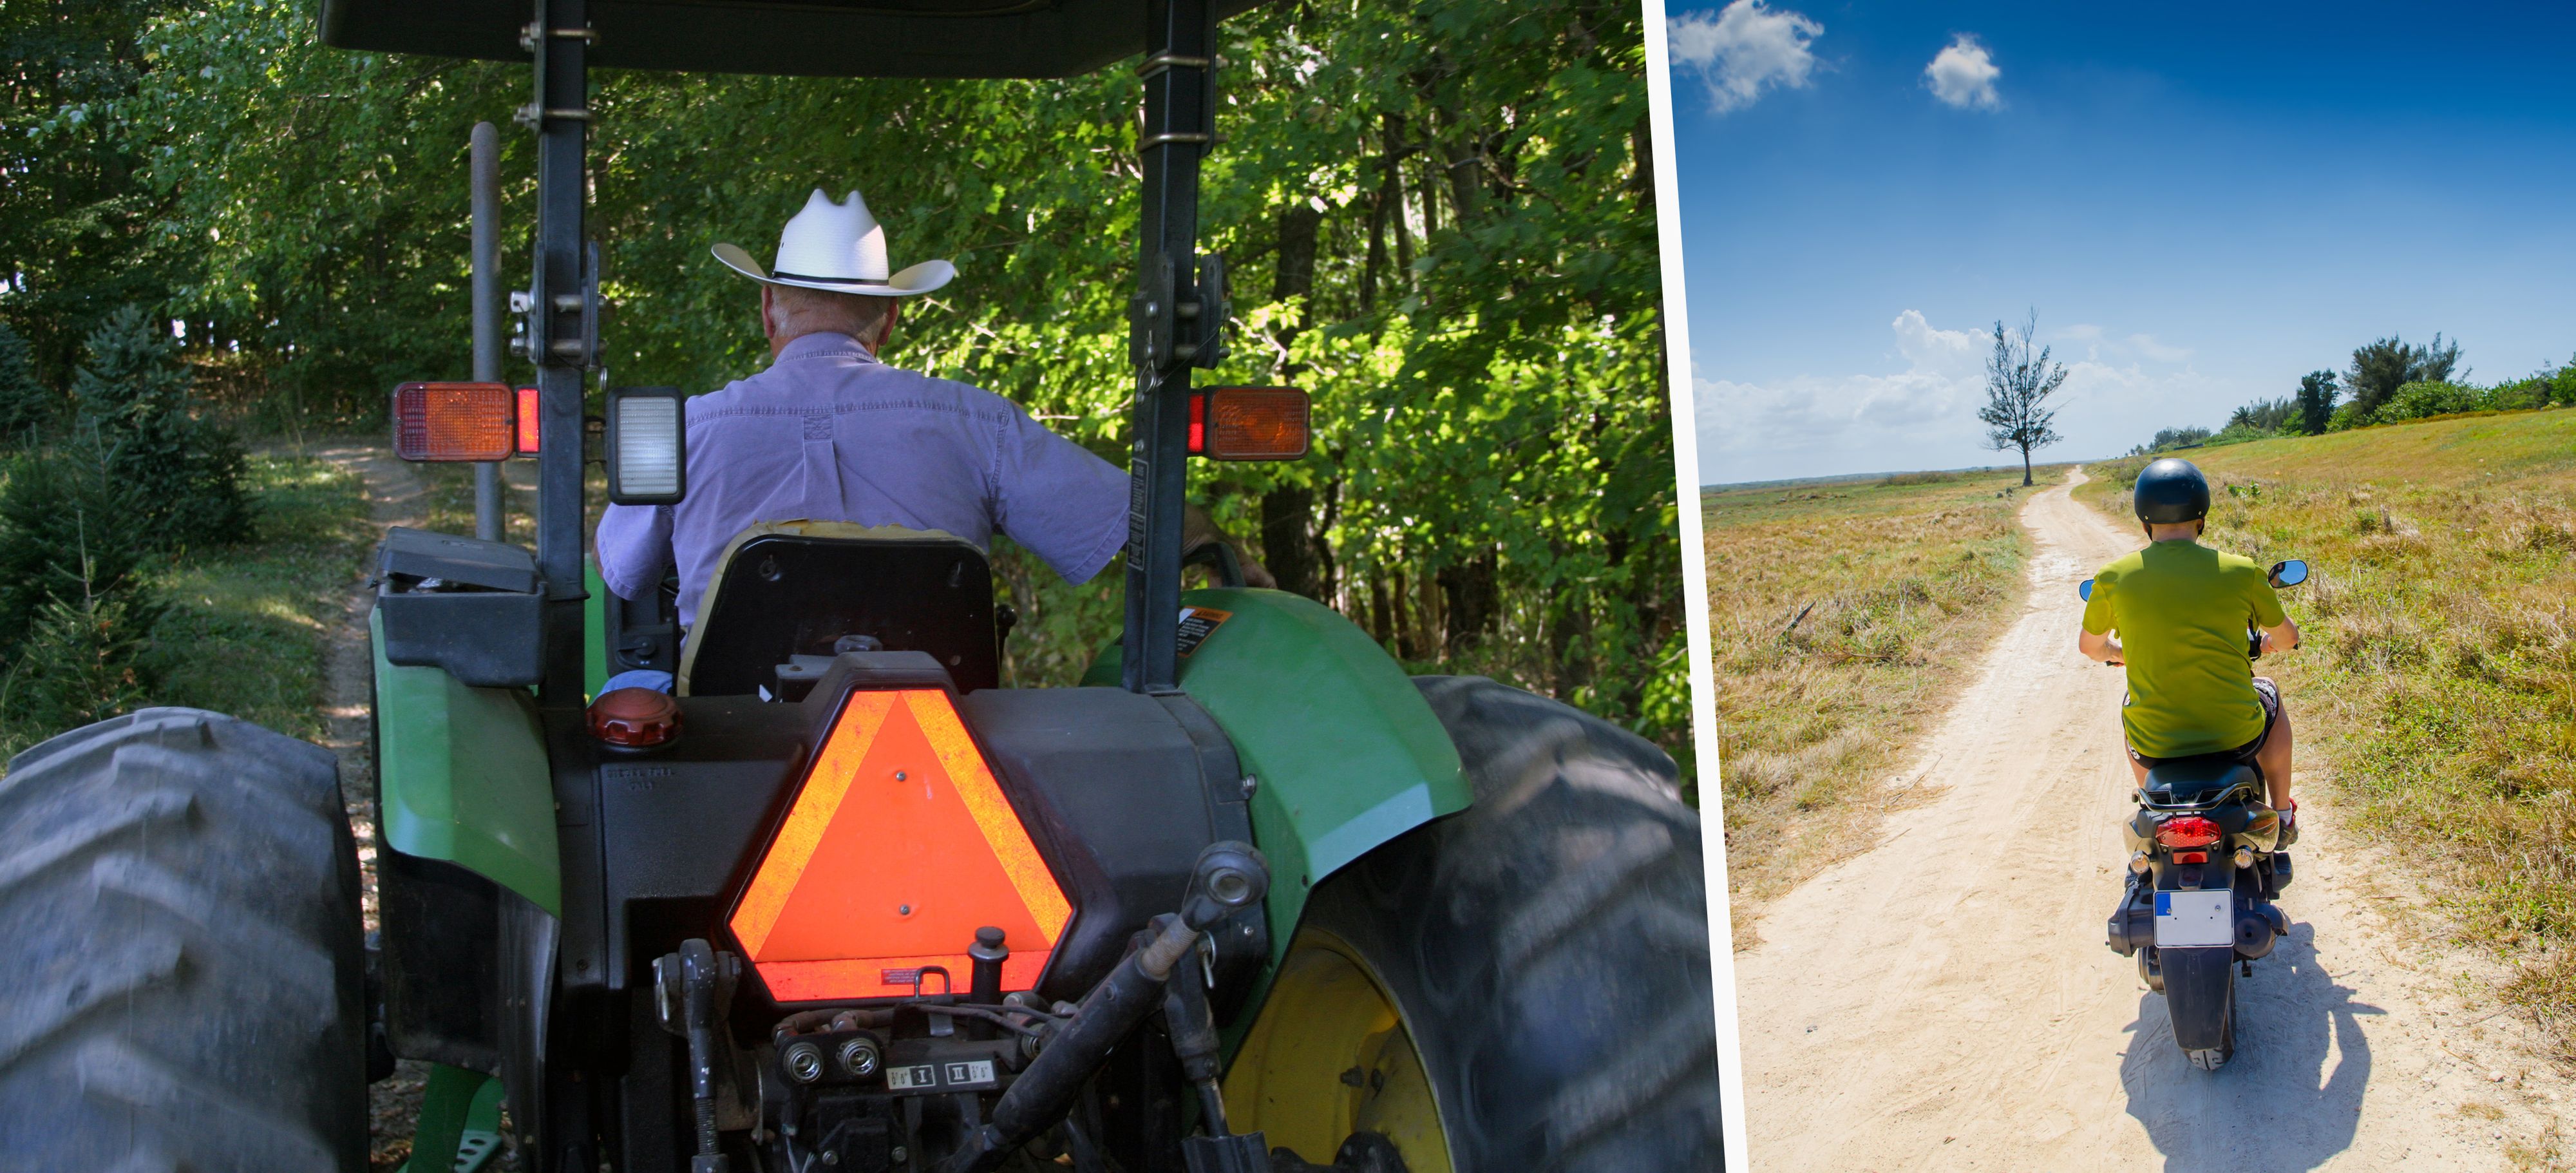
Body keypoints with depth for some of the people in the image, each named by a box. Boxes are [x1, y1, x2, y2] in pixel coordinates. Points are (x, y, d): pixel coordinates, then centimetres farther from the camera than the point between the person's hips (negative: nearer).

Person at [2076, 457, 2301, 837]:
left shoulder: (2114, 577, -6)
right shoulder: (2242, 572, -8)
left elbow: (2089, 645, 12)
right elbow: (2287, 638, 10)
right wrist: (2270, 642, 35)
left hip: (2154, 743, 0)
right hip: (2234, 733, 0)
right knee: (2269, 693, 34)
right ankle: (2283, 816, 42)